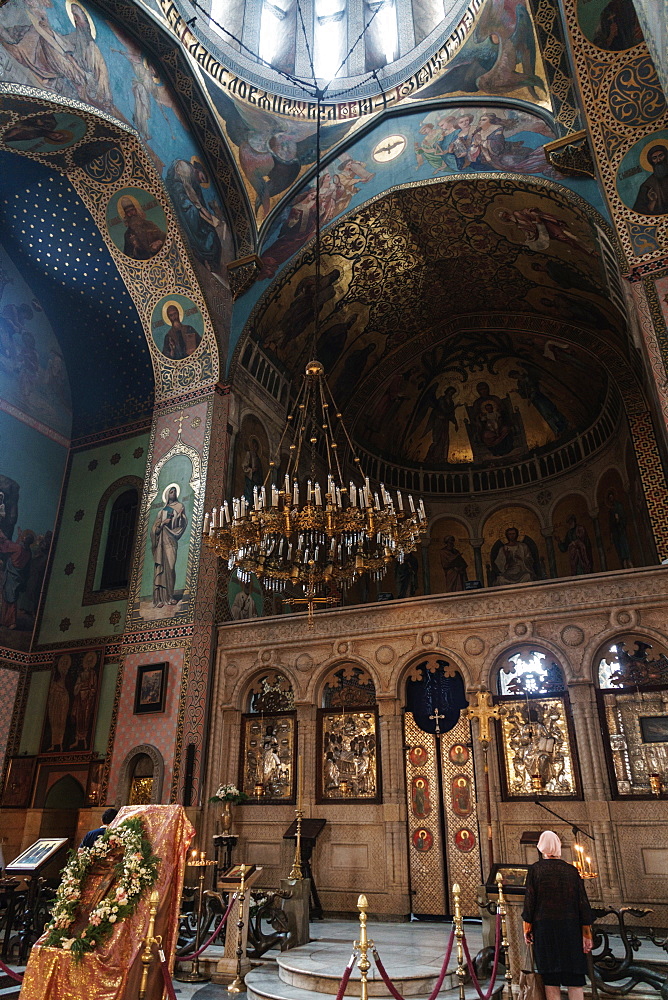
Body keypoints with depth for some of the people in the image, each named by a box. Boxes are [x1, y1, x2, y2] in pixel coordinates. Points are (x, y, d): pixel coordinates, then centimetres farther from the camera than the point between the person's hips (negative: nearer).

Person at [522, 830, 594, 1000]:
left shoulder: (535, 870, -2)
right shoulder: (572, 870, 2)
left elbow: (529, 901, -4)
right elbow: (583, 902, 2)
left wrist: (527, 928, 4)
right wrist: (587, 934, 8)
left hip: (544, 928, -1)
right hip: (570, 928, 2)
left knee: (551, 979, 6)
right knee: (574, 979, 8)